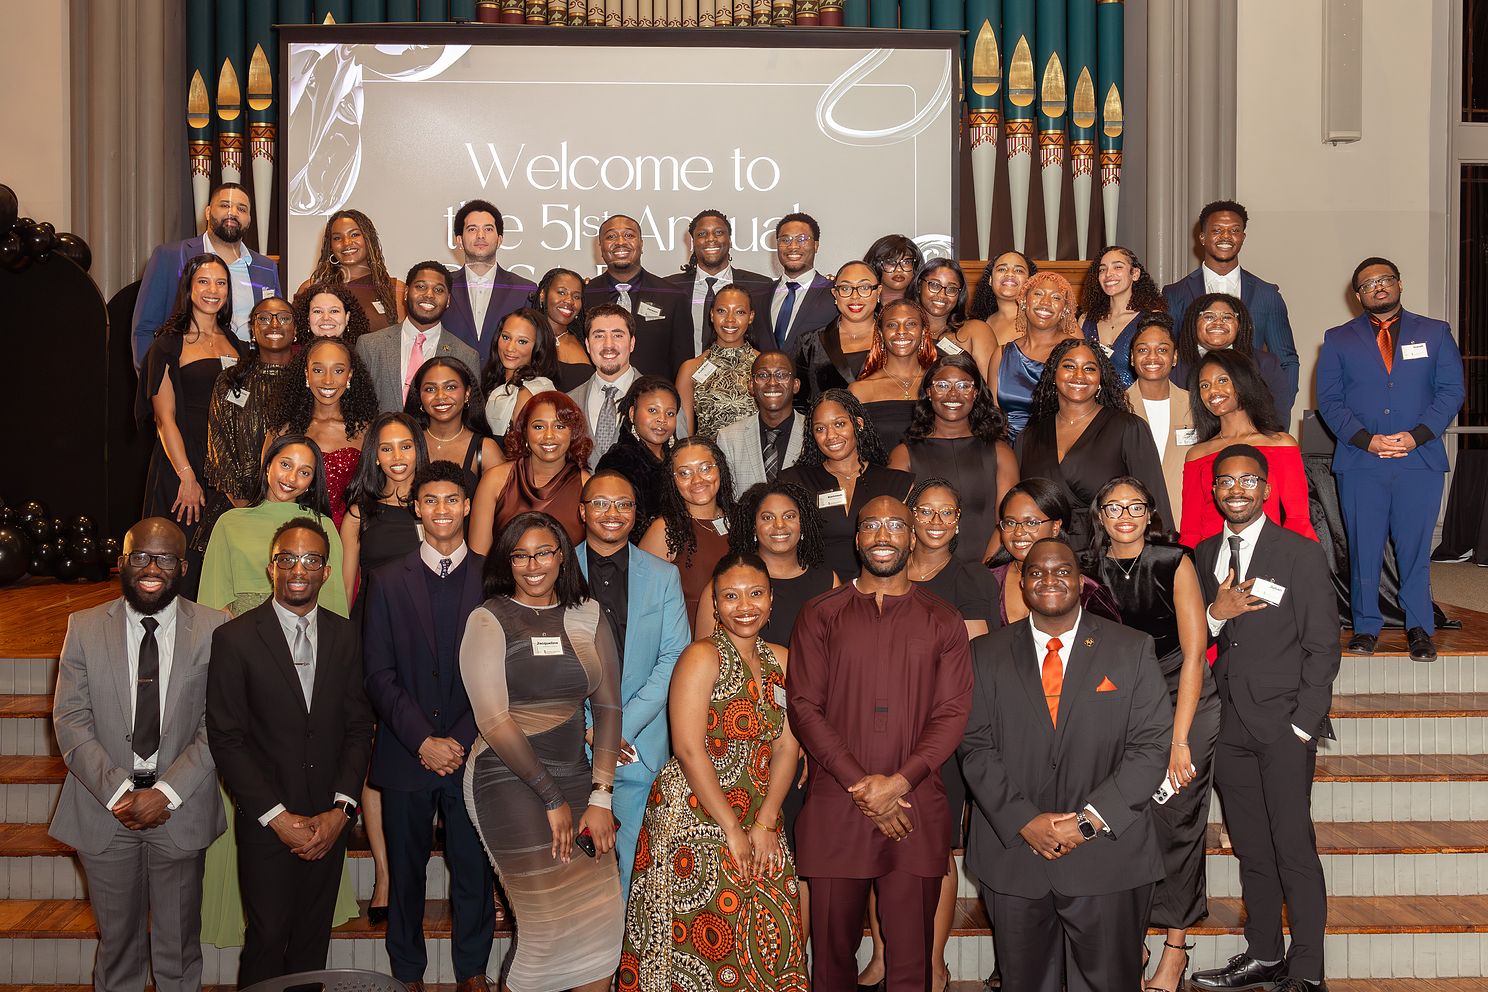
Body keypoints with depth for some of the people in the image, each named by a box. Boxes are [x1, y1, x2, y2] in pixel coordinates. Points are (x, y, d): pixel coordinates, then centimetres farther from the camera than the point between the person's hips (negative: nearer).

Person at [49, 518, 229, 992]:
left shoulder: (214, 630, -5)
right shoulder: (85, 627, 0)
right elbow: (70, 721, -4)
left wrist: (167, 792, -17)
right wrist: (117, 792, -14)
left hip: (180, 812, -1)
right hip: (105, 811, 1)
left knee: (178, 946, 13)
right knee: (117, 940, 16)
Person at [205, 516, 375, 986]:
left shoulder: (345, 636, 5)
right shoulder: (235, 638, -6)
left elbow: (359, 727, 5)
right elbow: (226, 739, -8)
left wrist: (340, 809, -6)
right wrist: (277, 816, -12)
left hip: (330, 822, 3)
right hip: (266, 824, -3)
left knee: (313, 942, 11)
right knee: (267, 944, 4)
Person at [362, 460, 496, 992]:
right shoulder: (387, 579, 3)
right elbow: (378, 673, -2)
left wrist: (462, 740, -10)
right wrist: (423, 741, -11)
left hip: (472, 753, 0)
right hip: (406, 754, 0)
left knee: (473, 869, 8)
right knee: (406, 869, 11)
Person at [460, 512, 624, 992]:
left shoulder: (588, 615, 8)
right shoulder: (489, 620, -4)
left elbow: (607, 706, 5)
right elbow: (493, 721, -9)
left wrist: (600, 796, -3)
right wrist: (552, 798, -9)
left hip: (574, 774, 5)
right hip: (507, 778, -4)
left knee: (604, 914, -1)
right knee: (552, 919, -6)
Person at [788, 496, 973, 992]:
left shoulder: (942, 622, 9)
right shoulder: (820, 615, 7)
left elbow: (952, 713, 2)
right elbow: (804, 706, 0)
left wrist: (899, 781, -11)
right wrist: (861, 784, -10)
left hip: (915, 807, 0)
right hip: (835, 809, 0)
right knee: (832, 952, 6)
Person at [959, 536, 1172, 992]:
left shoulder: (1132, 650, 2)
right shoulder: (987, 655, 5)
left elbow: (1152, 745, -4)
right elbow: (976, 747, 0)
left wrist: (1090, 820, -13)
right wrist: (1024, 821, -12)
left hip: (1107, 858, -1)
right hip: (1013, 854, 1)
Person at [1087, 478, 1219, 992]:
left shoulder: (1174, 563, -10)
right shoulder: (1092, 571, -1)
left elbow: (1194, 653, -10)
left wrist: (1179, 741, -13)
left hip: (1182, 704, -2)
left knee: (1175, 824, -1)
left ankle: (1175, 948, 14)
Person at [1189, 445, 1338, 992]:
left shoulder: (1302, 554, -3)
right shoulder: (1203, 556, 11)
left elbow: (1323, 648, -4)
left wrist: (1303, 725, -9)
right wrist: (1216, 614, -9)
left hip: (1284, 722, -4)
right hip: (1228, 722, 5)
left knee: (1294, 849, -3)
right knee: (1250, 848, 11)